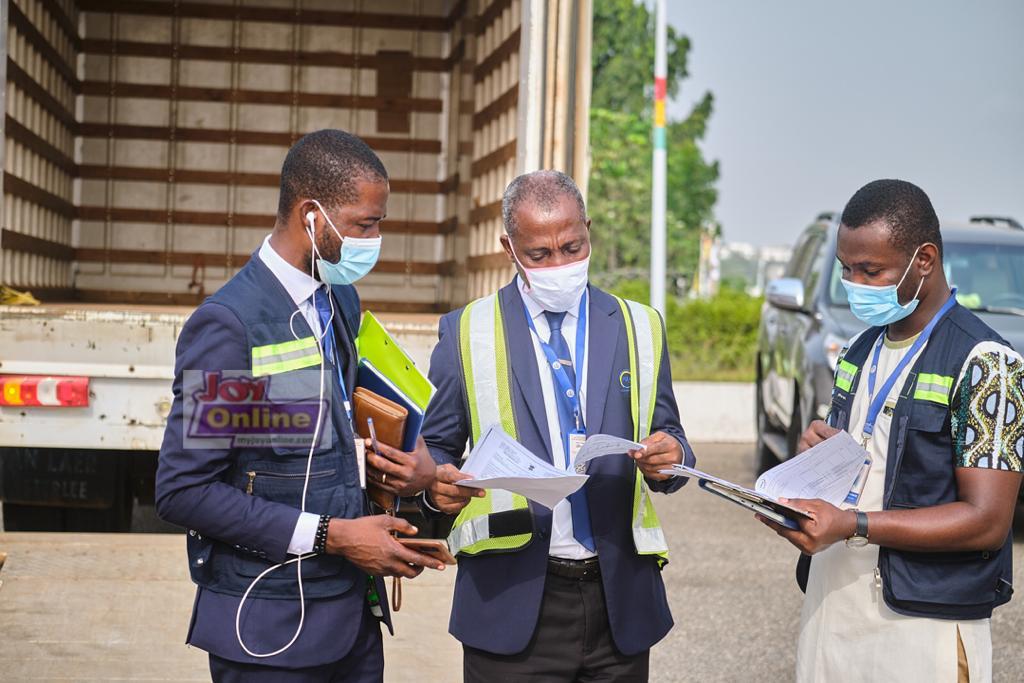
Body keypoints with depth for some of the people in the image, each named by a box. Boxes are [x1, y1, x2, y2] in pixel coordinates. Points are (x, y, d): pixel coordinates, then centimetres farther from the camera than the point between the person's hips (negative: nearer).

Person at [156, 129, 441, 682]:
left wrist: (413, 462, -1)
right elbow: (182, 490, -18)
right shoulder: (229, 323, -16)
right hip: (270, 628, -7)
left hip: (353, 611, 7)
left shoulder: (342, 301, 9)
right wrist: (331, 536, -18)